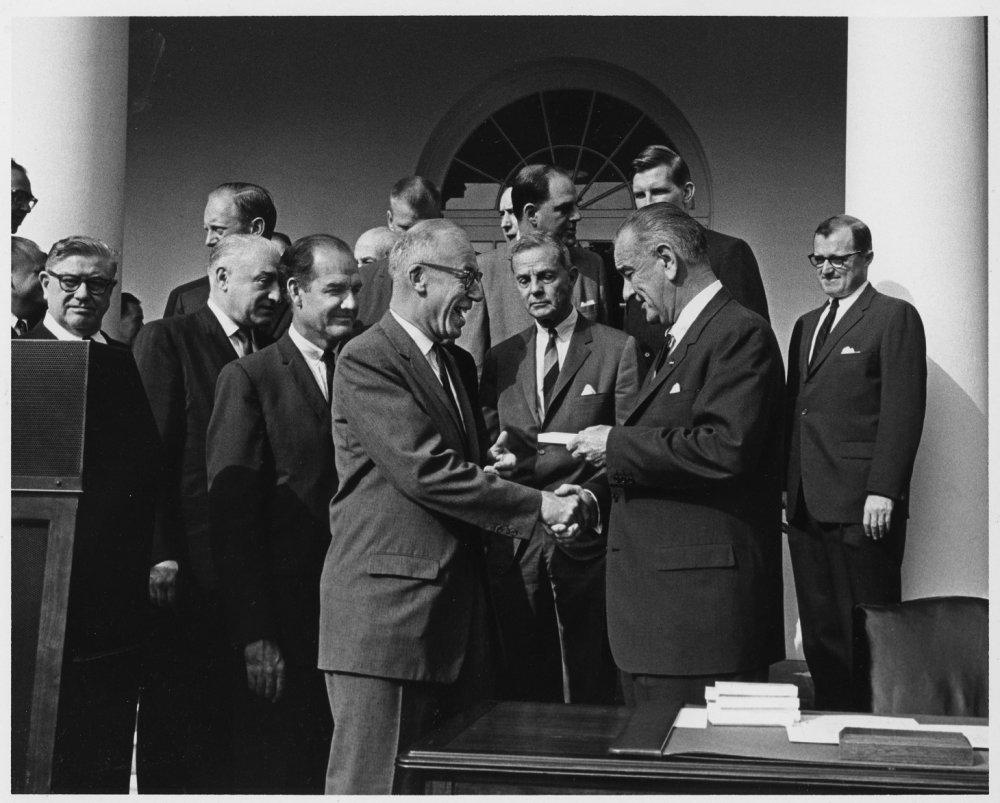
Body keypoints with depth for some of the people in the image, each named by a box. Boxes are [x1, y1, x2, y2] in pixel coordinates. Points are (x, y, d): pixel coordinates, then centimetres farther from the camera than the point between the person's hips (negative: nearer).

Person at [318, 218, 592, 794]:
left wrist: (489, 467, 6)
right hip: (387, 609, -8)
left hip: (458, 611, 8)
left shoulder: (459, 363, 19)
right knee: (373, 784, -3)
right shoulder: (366, 360, -9)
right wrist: (538, 507, -15)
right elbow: (424, 471, -18)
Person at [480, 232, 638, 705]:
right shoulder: (500, 359, 16)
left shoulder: (617, 350, 3)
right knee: (525, 688, 6)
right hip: (513, 541, 3)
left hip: (586, 537, -3)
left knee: (592, 688, 0)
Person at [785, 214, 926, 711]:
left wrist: (883, 491, -16)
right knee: (819, 629, 9)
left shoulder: (894, 317, -2)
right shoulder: (807, 324, 21)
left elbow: (903, 412, -10)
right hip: (807, 504, 7)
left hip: (861, 507, -7)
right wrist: (784, 486, 11)